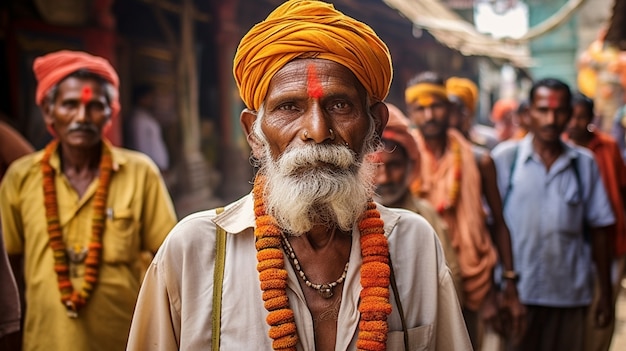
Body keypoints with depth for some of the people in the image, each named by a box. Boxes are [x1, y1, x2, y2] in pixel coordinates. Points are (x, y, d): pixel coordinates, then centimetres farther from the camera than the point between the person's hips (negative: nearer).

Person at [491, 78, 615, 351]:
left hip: (569, 296, 2)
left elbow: (598, 231, 9)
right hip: (516, 294, -2)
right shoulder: (504, 157, 0)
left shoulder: (585, 163, 7)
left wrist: (605, 294, 8)